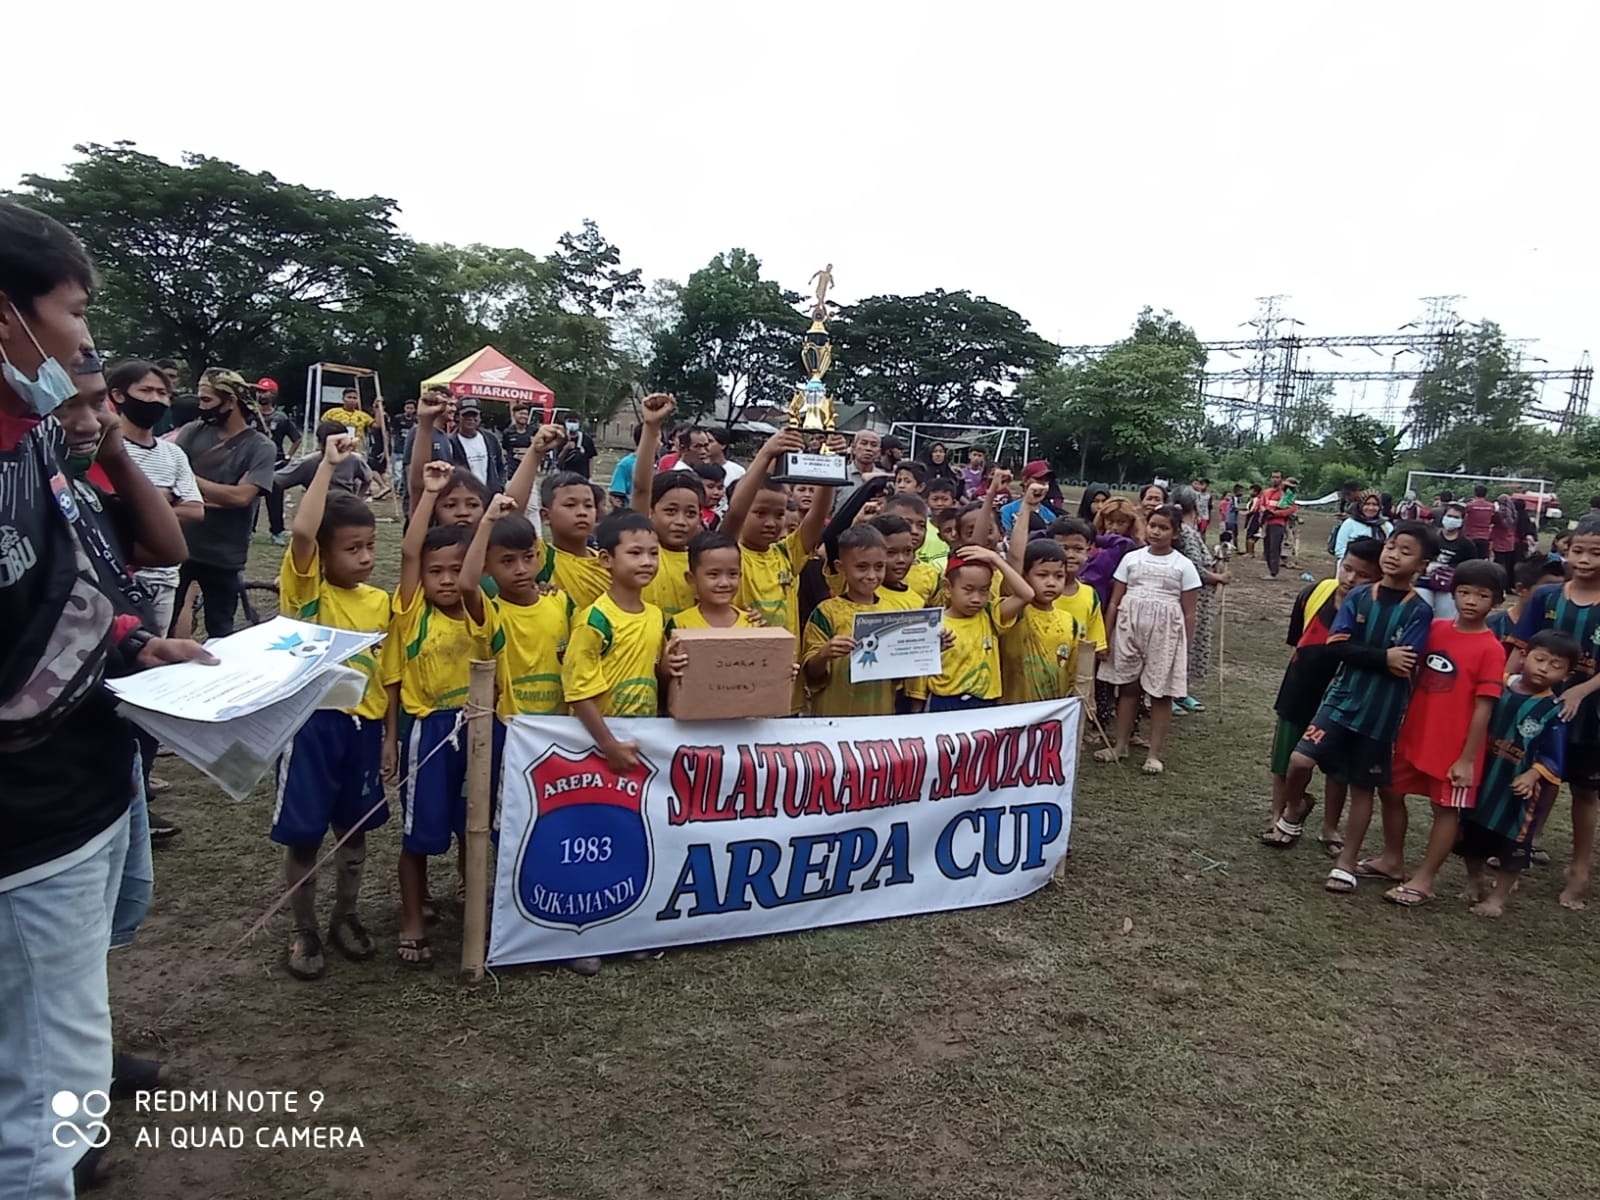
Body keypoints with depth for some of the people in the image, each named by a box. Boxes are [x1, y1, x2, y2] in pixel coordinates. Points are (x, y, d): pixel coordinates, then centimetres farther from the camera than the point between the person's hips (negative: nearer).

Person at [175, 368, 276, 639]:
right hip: (179, 547, 3)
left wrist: (190, 479, -10)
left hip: (223, 556, -2)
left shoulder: (259, 446, -8)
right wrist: (219, 496, -21)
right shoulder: (193, 432, 2)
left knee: (220, 632, 13)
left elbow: (241, 496, -18)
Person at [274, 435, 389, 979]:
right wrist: (328, 463, -25)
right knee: (303, 835, 7)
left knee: (354, 829, 17)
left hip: (363, 725, 5)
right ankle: (304, 931, 25)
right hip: (313, 721, -4)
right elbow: (301, 531, -26)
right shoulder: (305, 588, -11)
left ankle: (346, 917, 35)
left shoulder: (380, 601, 4)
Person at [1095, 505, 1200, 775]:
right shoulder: (1131, 558, 4)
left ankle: (1154, 754, 11)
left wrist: (1186, 648, -1)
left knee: (1161, 693, 2)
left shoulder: (1183, 565, 0)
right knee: (1128, 686, 10)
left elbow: (1188, 612, 2)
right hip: (1129, 627, 2)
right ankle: (1120, 746, 22)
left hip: (1165, 632, -2)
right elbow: (1114, 601, 6)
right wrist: (1105, 636, 2)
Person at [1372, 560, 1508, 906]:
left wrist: (1467, 758, -14)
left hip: (1454, 746, -6)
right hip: (1414, 734, 6)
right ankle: (1393, 860, 33)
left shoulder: (1491, 650, -15)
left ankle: (1423, 880, 16)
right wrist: (1400, 722, 8)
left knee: (1447, 809, 7)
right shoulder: (1435, 628, 0)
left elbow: (1483, 708, -14)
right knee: (1390, 792, 15)